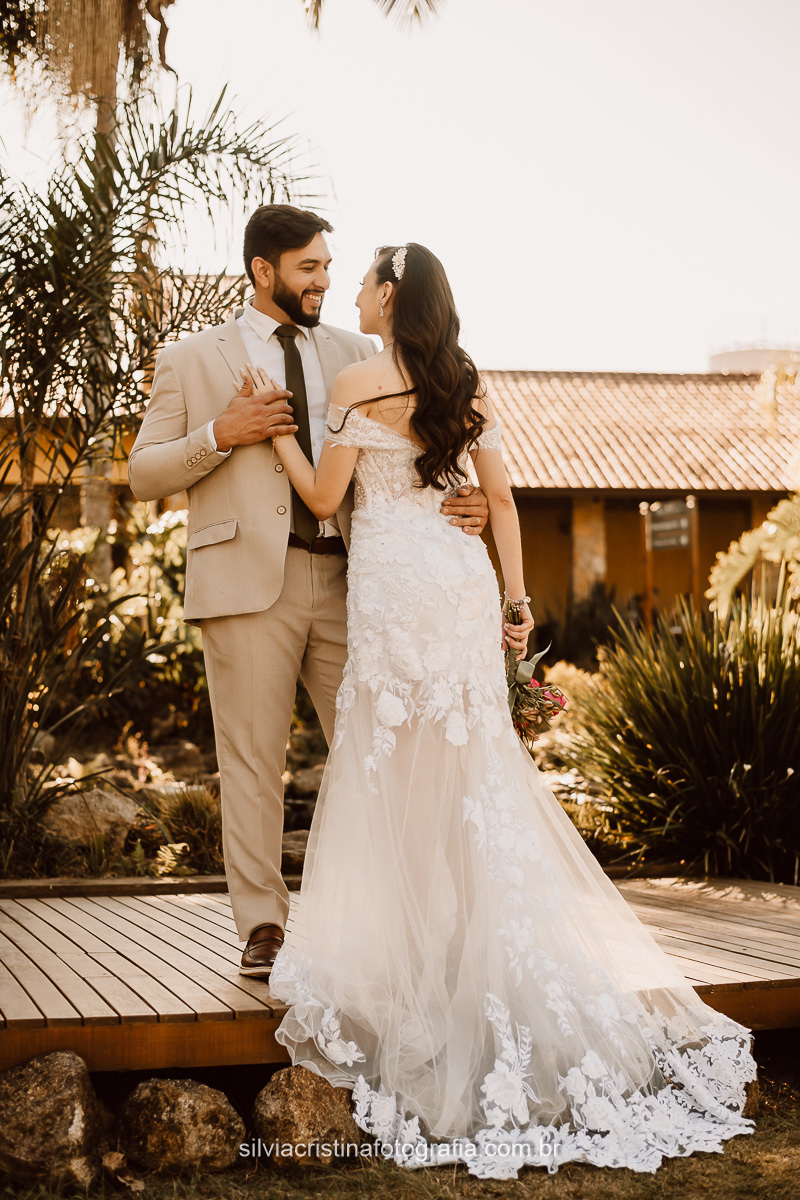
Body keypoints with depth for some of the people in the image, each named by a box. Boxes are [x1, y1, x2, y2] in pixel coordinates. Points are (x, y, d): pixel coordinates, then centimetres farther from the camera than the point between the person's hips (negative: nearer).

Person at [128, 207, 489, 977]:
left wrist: (462, 500, -11)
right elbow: (143, 477, 7)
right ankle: (262, 929, 8)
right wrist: (220, 435, -10)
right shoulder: (190, 361, 10)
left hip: (347, 576, 3)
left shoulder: (354, 356, 17)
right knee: (254, 759, 0)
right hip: (249, 582, -2)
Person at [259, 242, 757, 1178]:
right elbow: (501, 499, 12)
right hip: (458, 573, 6)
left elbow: (323, 498, -4)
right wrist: (516, 598, 15)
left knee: (398, 766, 2)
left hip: (396, 581, -6)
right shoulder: (465, 387, 12)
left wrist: (274, 425, 8)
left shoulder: (358, 383, -7)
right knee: (476, 766, 10)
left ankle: (411, 955, 9)